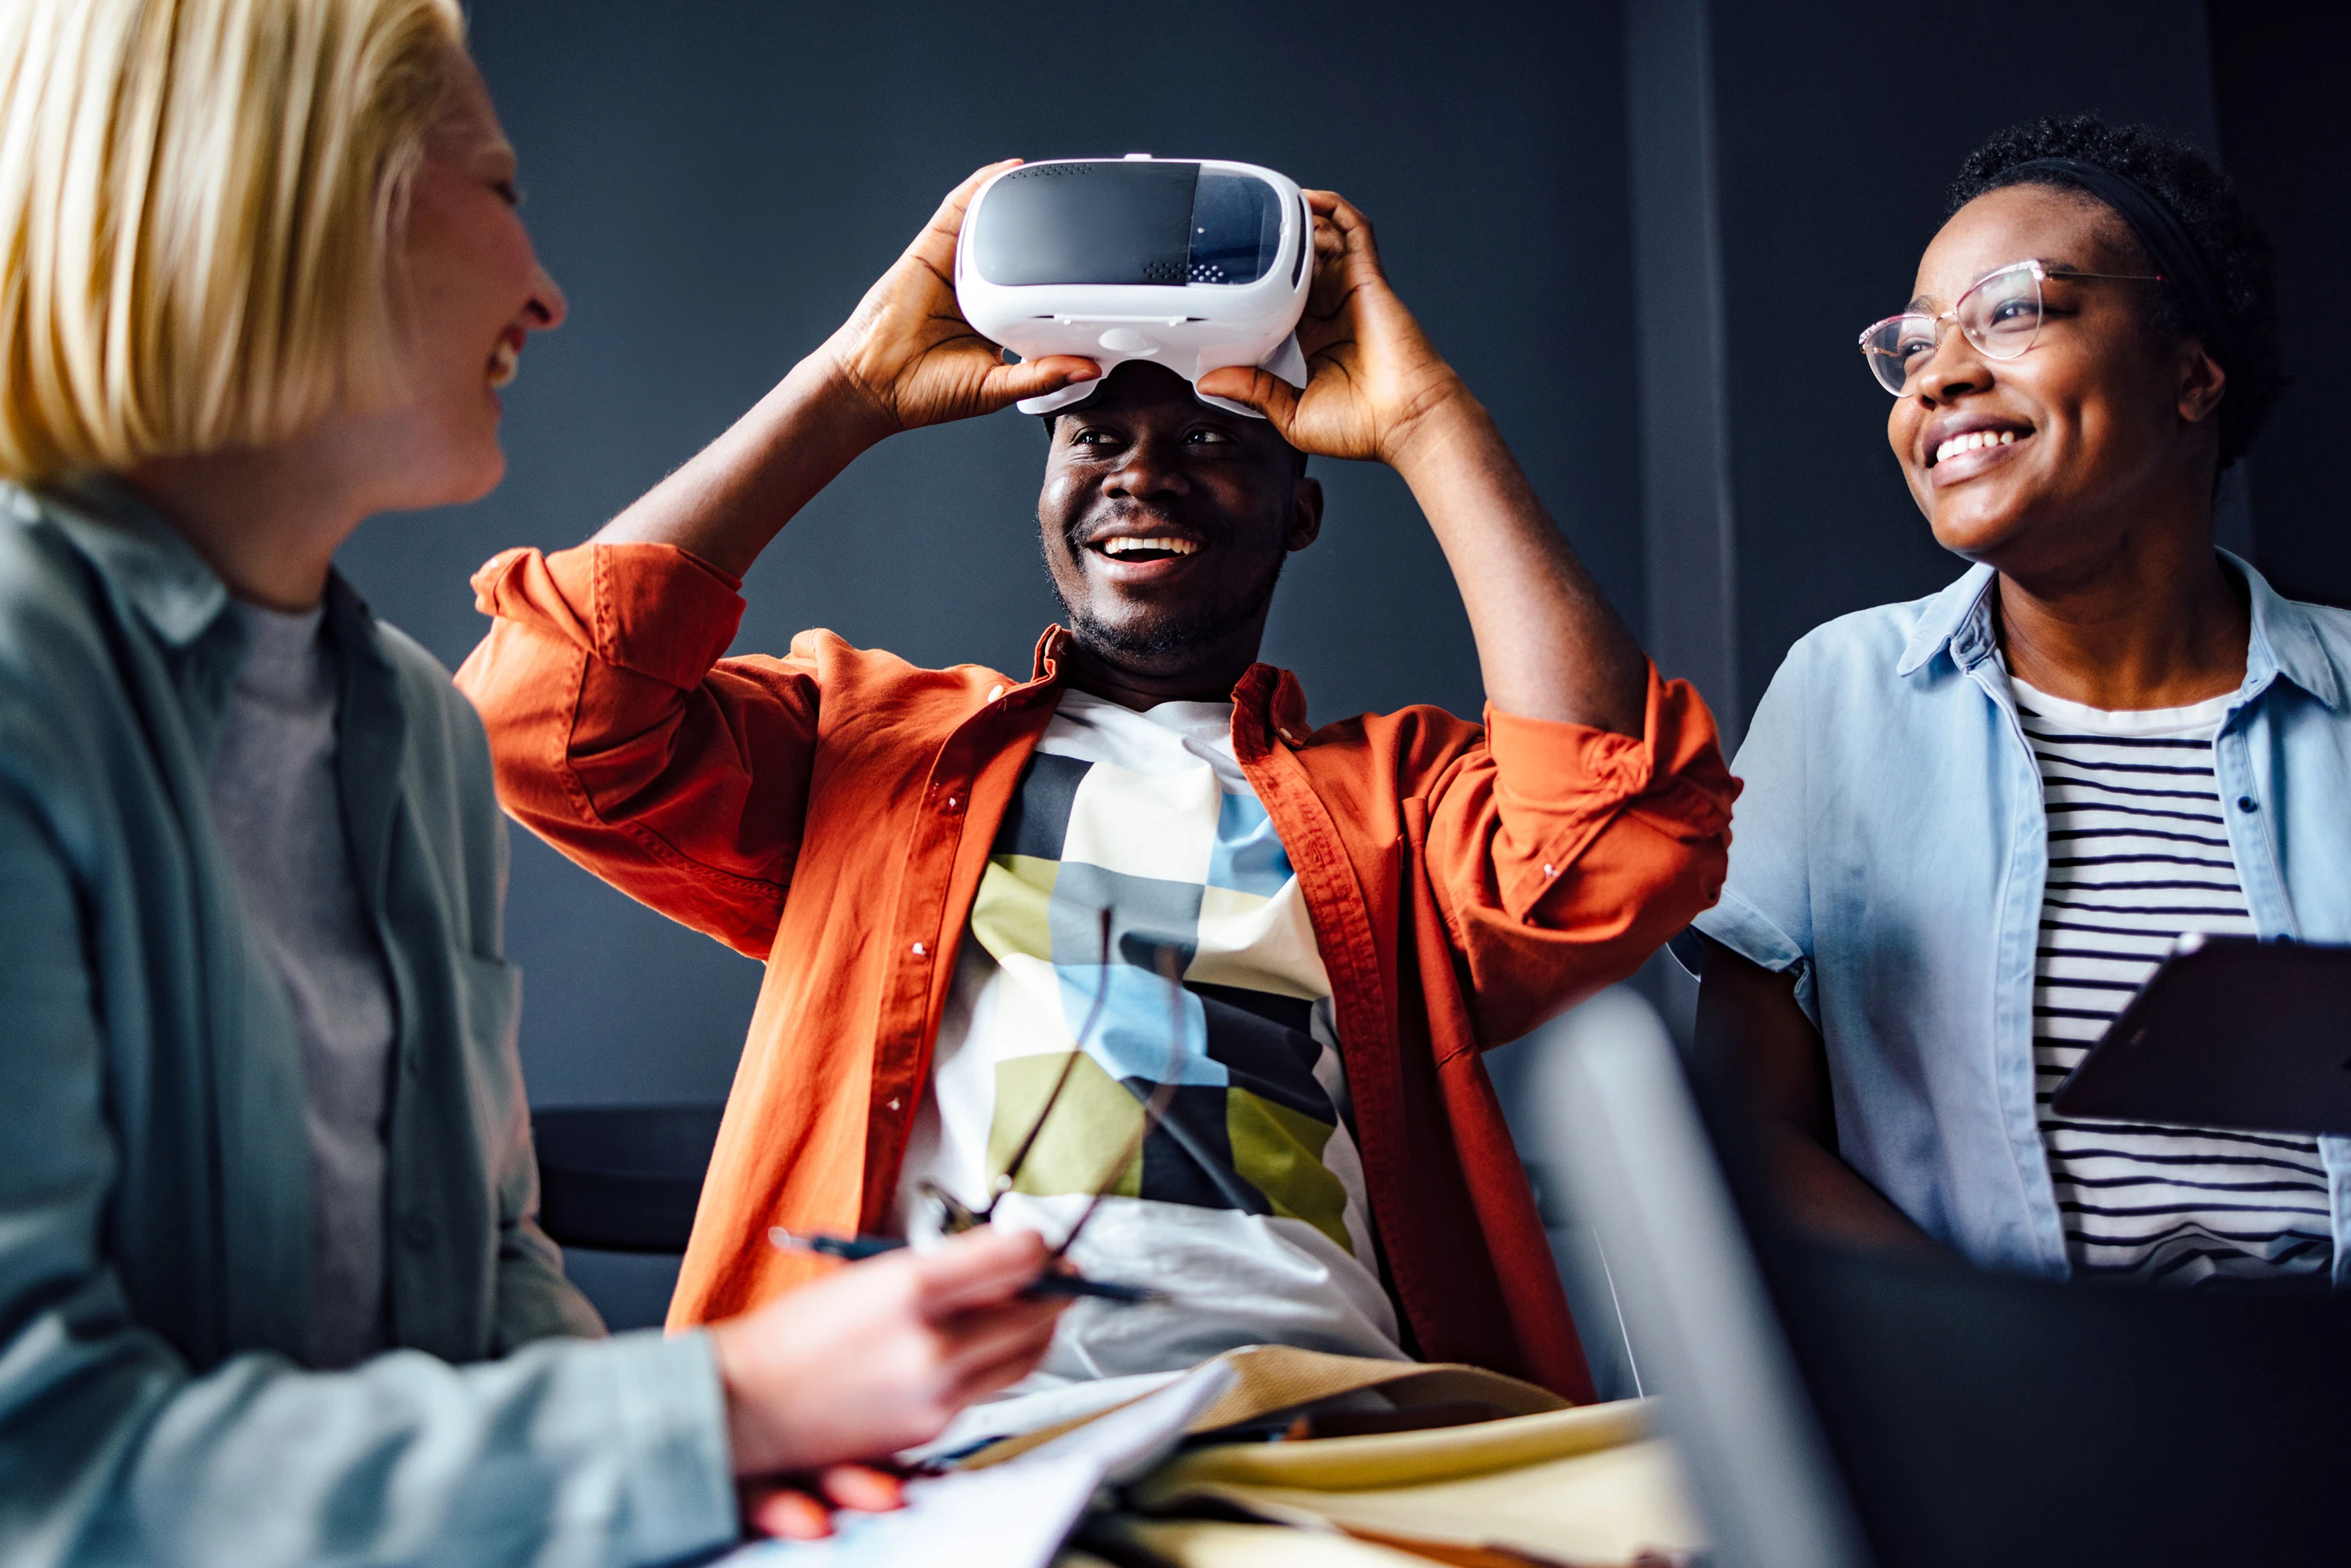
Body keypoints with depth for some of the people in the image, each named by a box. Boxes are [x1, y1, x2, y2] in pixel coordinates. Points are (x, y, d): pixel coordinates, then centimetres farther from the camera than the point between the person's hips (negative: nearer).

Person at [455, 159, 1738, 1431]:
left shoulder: (1401, 789, 19)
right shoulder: (865, 730, 20)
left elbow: (1626, 843, -2)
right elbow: (547, 713, 6)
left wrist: (1429, 427, 5)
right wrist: (849, 391, 8)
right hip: (932, 1410, 1)